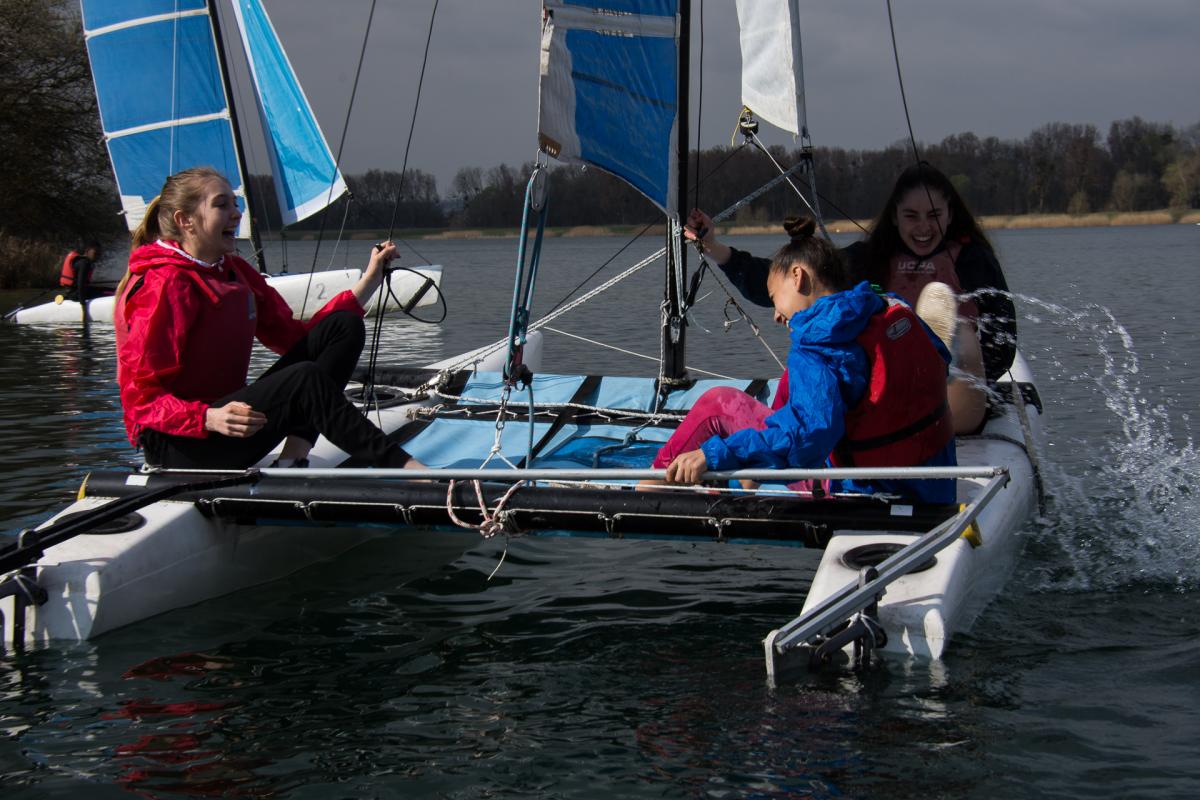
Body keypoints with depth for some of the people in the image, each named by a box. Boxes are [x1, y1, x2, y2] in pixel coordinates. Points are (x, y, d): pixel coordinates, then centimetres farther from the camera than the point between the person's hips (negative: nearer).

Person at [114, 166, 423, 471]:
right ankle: (406, 467, -26)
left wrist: (370, 280, 7)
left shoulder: (235, 271, 12)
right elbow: (139, 397, -18)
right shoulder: (163, 284, -14)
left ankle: (293, 460, -18)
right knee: (304, 378, -31)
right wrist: (210, 418, -33)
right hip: (176, 444, -9)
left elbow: (295, 336, 12)